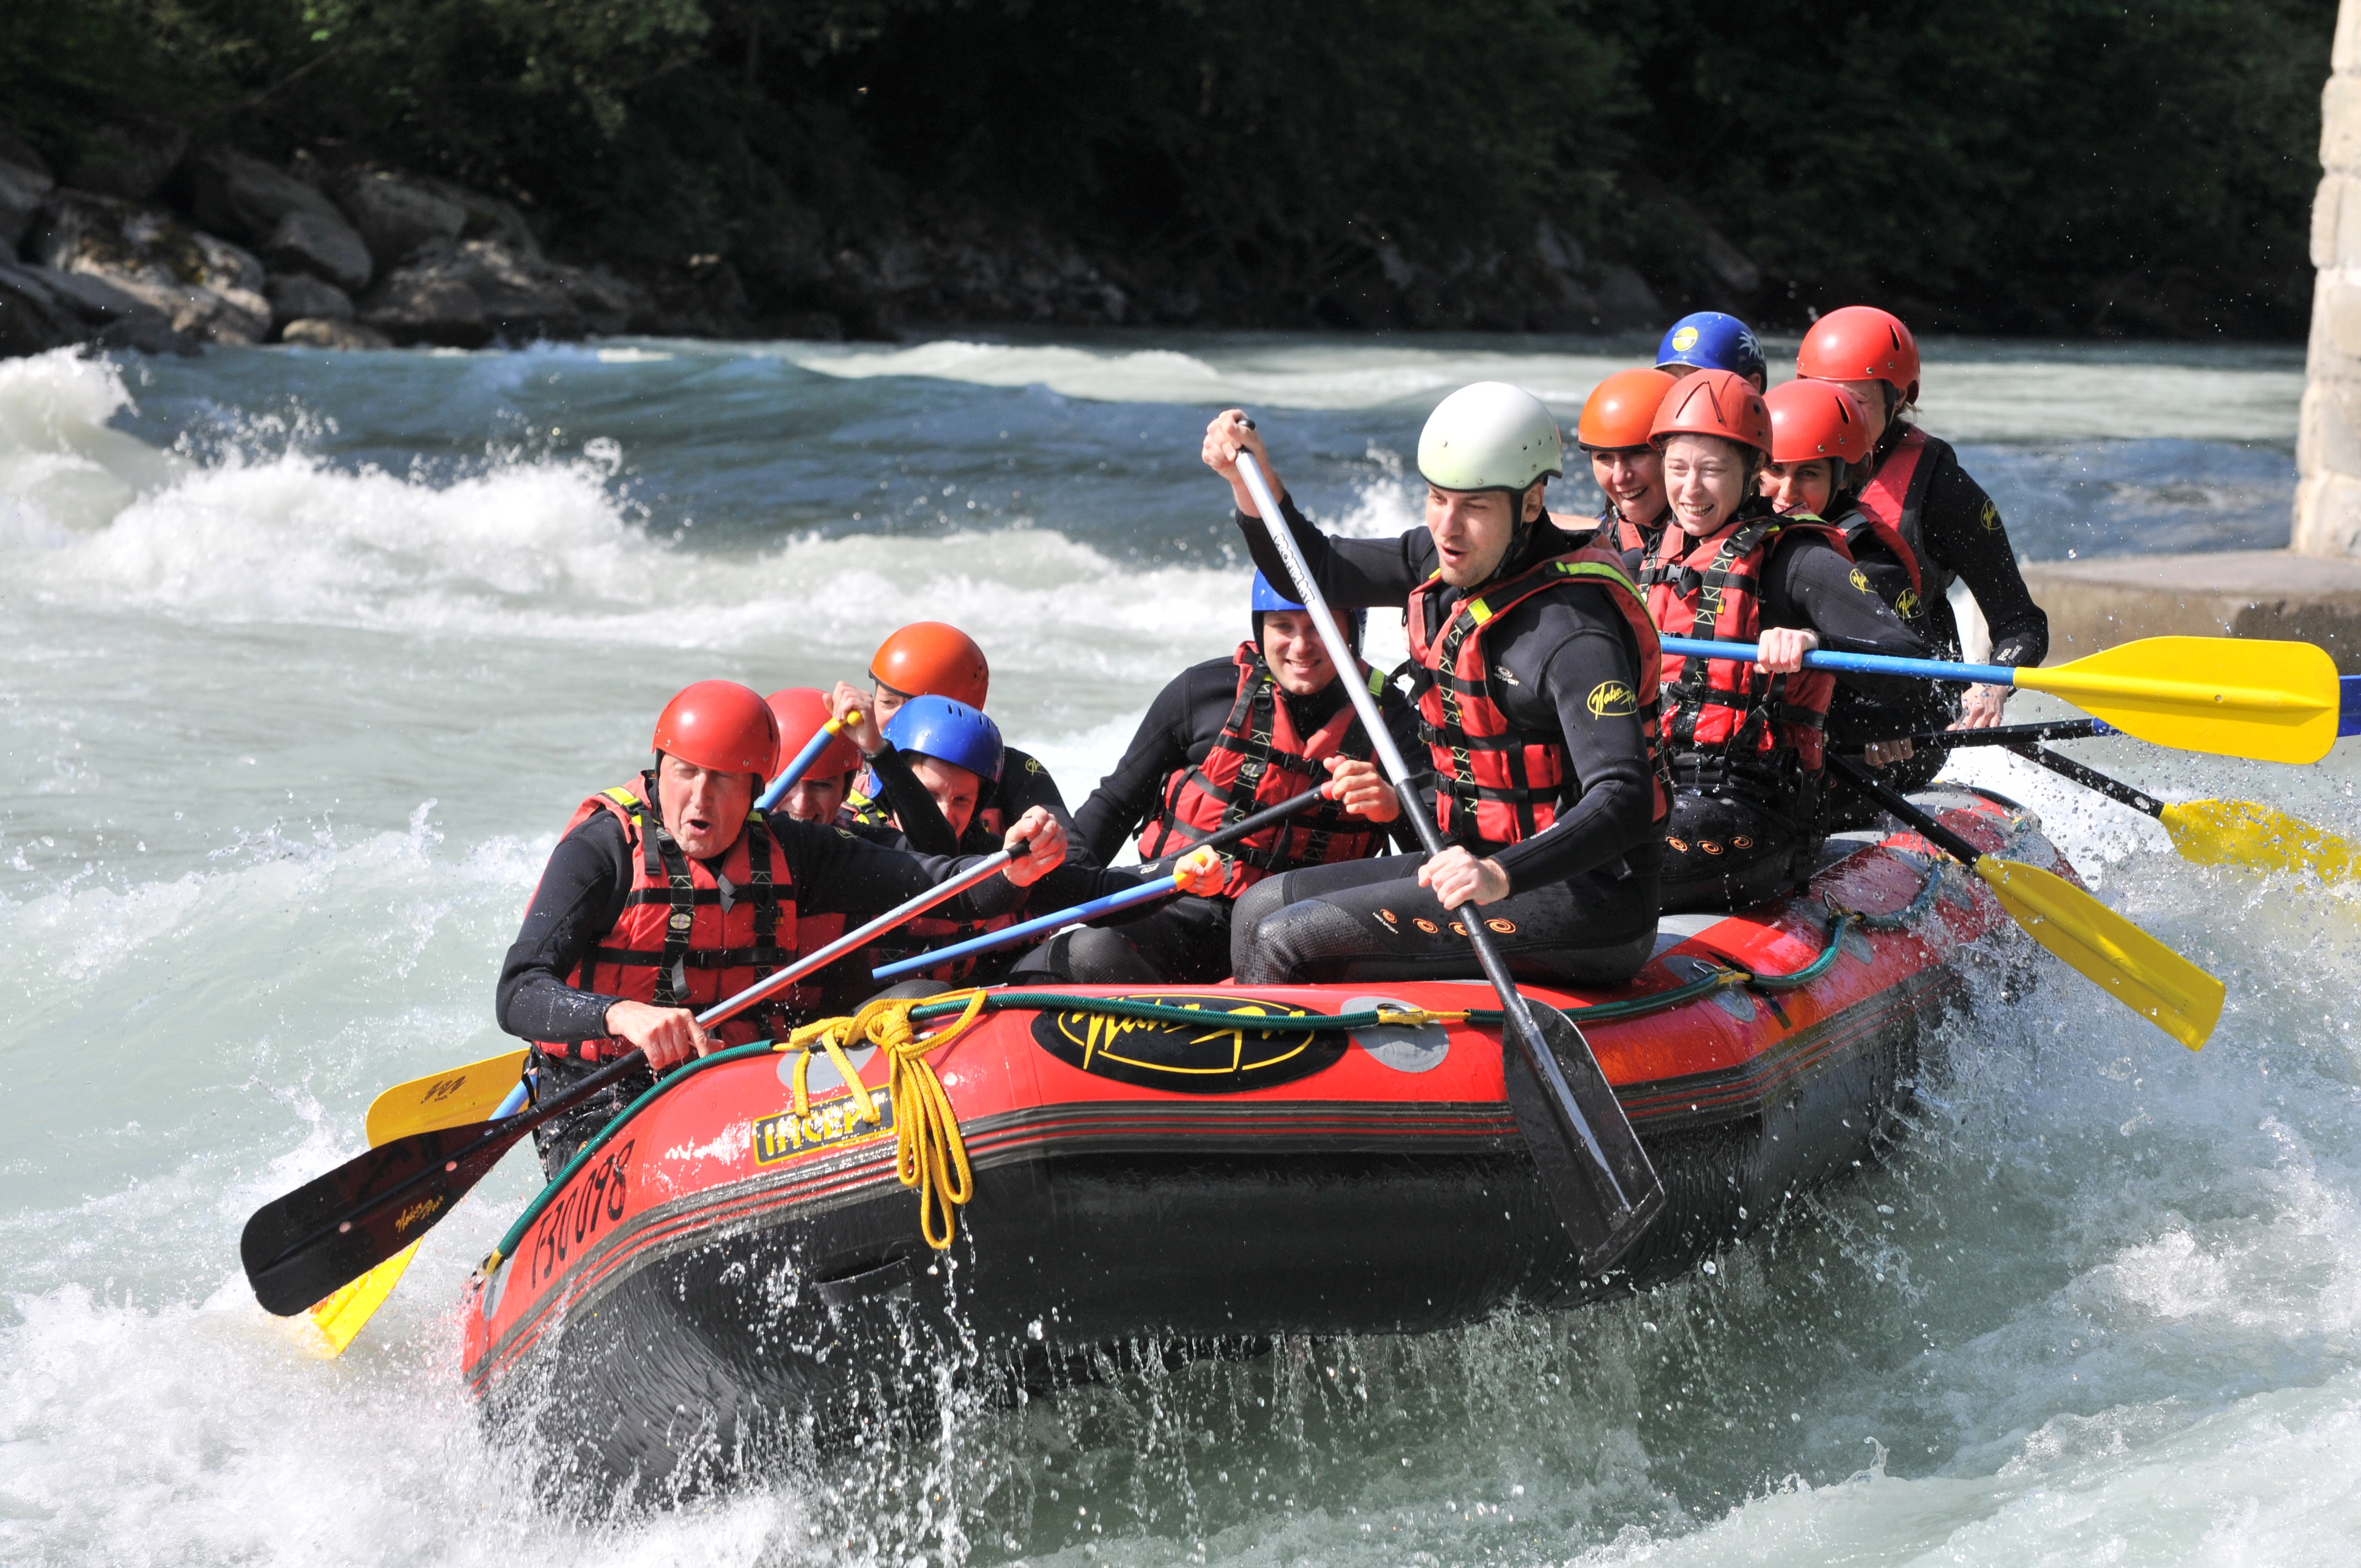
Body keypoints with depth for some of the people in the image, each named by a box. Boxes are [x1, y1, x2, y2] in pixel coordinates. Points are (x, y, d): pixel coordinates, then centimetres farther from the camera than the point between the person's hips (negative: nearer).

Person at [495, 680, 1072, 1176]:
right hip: (603, 1109, -5)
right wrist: (623, 1015, -39)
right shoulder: (602, 848, -9)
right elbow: (518, 995, -19)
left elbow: (939, 886, -1)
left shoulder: (787, 852, 5)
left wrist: (1015, 868, -23)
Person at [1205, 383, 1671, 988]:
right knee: (1263, 907, 9)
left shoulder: (1573, 634, -23)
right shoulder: (1451, 563, 5)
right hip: (1487, 863, 10)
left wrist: (1502, 874, -46)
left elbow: (1623, 803, -32)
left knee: (1286, 943, -18)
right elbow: (1315, 572, 19)